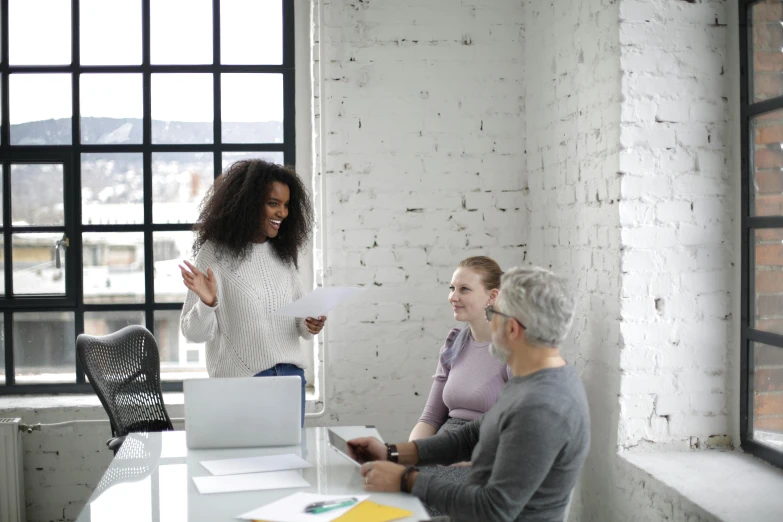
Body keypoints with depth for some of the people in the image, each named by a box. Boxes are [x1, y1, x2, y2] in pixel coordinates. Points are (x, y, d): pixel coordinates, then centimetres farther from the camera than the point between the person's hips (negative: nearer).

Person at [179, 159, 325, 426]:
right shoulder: (215, 253, -7)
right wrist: (207, 303, -28)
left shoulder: (283, 252, 8)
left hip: (291, 376, 5)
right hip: (241, 381, -4)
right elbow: (195, 333, -9)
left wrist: (310, 325, -6)